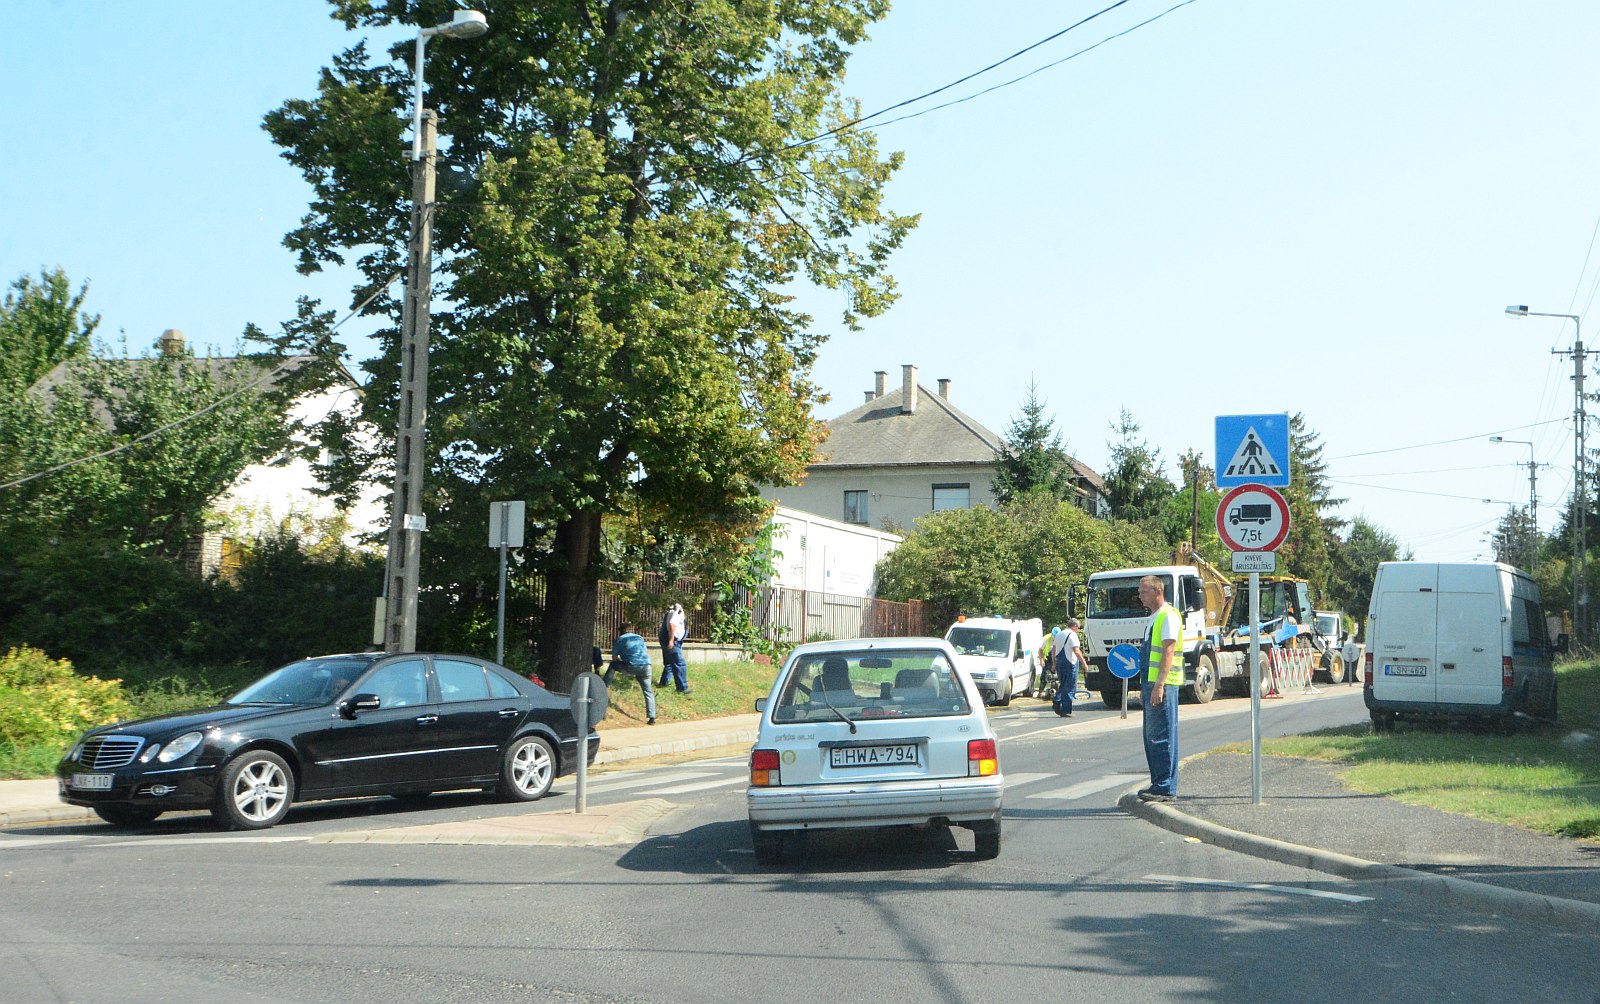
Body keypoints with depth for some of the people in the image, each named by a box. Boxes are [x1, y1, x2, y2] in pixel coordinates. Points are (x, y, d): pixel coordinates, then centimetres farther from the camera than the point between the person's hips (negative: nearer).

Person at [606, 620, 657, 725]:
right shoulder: (639, 638, 27)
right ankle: (652, 717, 4)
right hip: (646, 666, 3)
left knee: (613, 665, 22)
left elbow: (614, 658, 15)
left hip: (632, 666, -3)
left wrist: (623, 661, 35)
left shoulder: (619, 640, 16)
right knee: (648, 692, 12)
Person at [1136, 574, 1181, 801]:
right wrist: (1145, 688, 22)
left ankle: (1166, 788, -6)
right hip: (1151, 683, 10)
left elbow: (1168, 651, -19)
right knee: (1151, 737, 12)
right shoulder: (1154, 618, 19)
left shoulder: (1168, 616, -11)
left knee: (1162, 737, -8)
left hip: (1163, 685, -10)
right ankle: (1158, 784, 18)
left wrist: (1159, 685, -25)